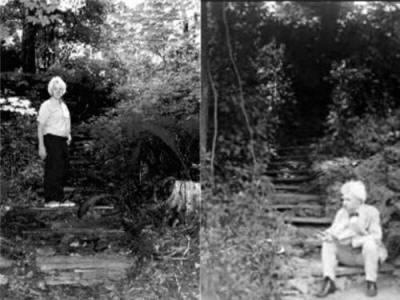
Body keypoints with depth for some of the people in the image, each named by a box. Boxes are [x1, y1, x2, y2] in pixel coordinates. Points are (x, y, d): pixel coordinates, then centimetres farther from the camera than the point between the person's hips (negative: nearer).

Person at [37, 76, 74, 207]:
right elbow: (40, 126, -9)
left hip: (63, 141, 7)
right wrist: (41, 146, -15)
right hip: (51, 139, -7)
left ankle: (59, 199, 15)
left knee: (62, 170, 8)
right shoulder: (46, 105, -4)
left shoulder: (64, 105, 18)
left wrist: (68, 135, 12)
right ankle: (50, 200, -4)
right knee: (53, 170, -9)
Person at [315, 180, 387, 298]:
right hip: (347, 255, 4)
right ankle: (329, 283, -27)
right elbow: (333, 231, -9)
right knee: (328, 243, -20)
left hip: (368, 255, -4)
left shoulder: (371, 212, -13)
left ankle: (371, 283, -20)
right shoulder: (342, 213, -1)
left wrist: (352, 242, -29)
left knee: (369, 243, -36)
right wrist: (328, 235, -34)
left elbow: (376, 237, -20)